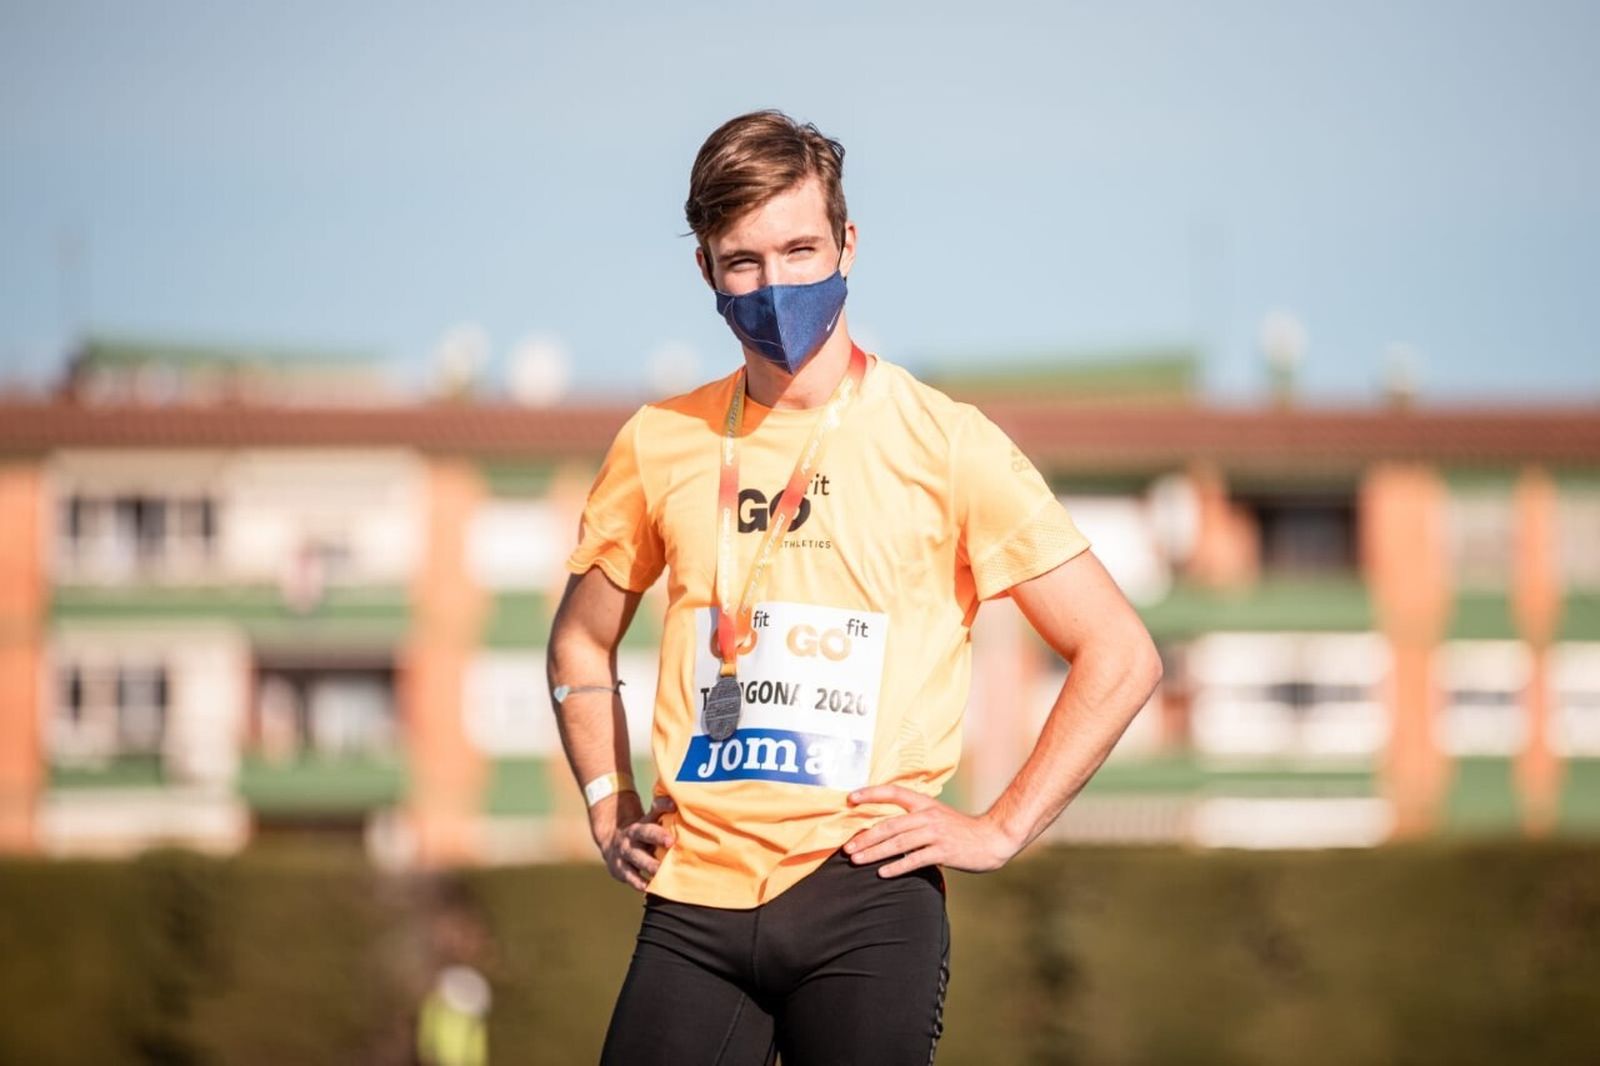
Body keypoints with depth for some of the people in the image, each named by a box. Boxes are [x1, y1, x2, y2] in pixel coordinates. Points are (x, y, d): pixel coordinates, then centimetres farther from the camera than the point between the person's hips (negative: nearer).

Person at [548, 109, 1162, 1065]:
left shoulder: (943, 443, -1)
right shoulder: (660, 446, 9)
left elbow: (1121, 654, 1)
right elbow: (581, 643, 27)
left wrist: (998, 830, -4)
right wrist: (610, 809, 14)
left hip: (867, 895, -3)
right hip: (695, 903, 3)